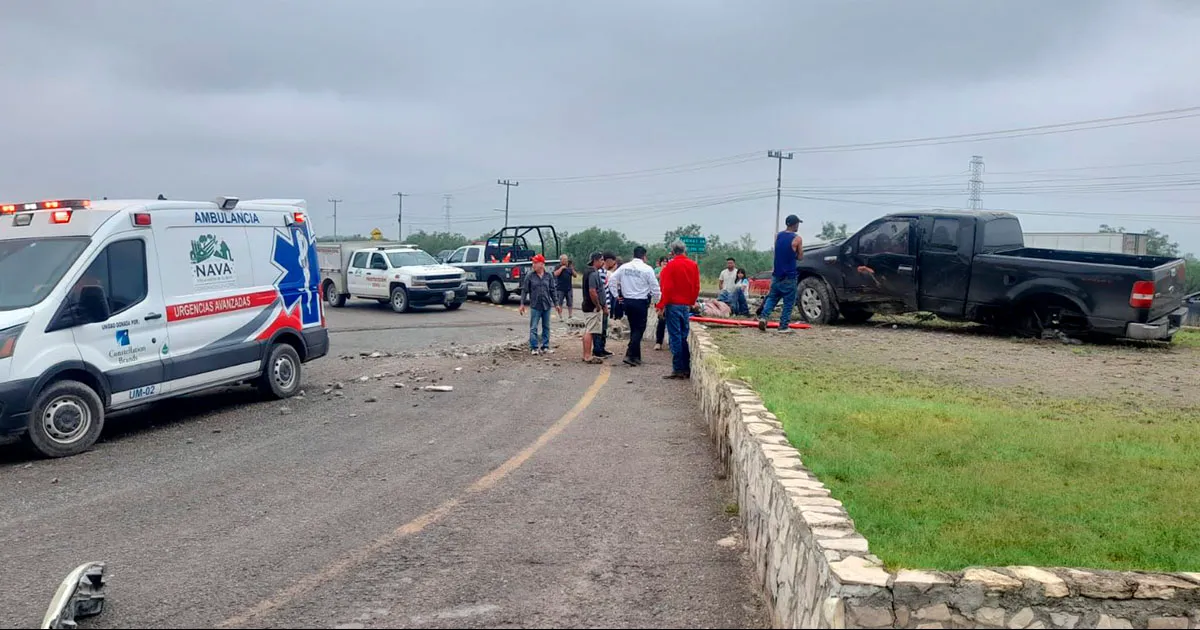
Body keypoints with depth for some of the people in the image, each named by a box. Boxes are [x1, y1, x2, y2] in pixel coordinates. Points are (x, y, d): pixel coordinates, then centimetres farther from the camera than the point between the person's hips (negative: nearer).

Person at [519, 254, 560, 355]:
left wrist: (556, 304, 5)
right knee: (533, 328, -3)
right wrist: (522, 304, -3)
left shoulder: (549, 276, 2)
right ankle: (534, 348, 2)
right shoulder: (529, 276, -2)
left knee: (546, 327, 10)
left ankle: (545, 346, 19)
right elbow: (524, 290, 1)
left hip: (547, 306, 2)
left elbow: (553, 291, 7)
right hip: (535, 306, -2)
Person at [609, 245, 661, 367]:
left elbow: (612, 280, 4)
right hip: (641, 302, -5)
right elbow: (655, 288, -9)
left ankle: (636, 357, 21)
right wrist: (658, 302, 5)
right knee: (639, 329, 2)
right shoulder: (647, 269, -11)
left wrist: (617, 295, 11)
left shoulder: (624, 267, 3)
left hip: (627, 301, 5)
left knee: (634, 328, 16)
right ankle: (630, 355, -10)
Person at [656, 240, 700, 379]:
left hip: (673, 305, -5)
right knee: (684, 337, 12)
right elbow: (696, 287, 9)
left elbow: (667, 288, -13)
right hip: (686, 306, 5)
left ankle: (678, 369, -2)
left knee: (675, 337, -2)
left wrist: (661, 306, -8)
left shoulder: (671, 265, -10)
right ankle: (686, 369, 13)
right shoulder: (693, 265, 6)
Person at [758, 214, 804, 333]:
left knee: (772, 297, 16)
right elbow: (799, 256, 0)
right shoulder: (797, 239, -9)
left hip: (776, 274, 5)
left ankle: (764, 316, -4)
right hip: (789, 276, -5)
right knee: (788, 302, 3)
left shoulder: (778, 236, 8)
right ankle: (783, 326, 2)